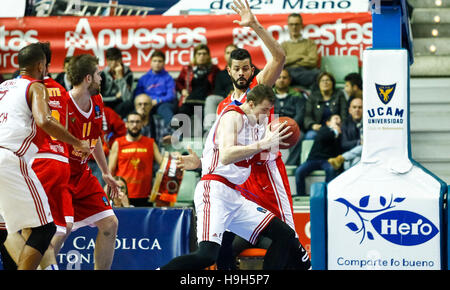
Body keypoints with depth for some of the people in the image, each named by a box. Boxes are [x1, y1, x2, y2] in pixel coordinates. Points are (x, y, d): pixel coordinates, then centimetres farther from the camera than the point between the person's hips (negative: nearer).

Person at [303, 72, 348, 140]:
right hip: (318, 129, 1)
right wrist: (313, 125, -15)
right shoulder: (313, 96, 16)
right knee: (310, 135, -33)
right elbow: (308, 116, 7)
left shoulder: (339, 95, 13)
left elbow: (344, 115, 5)